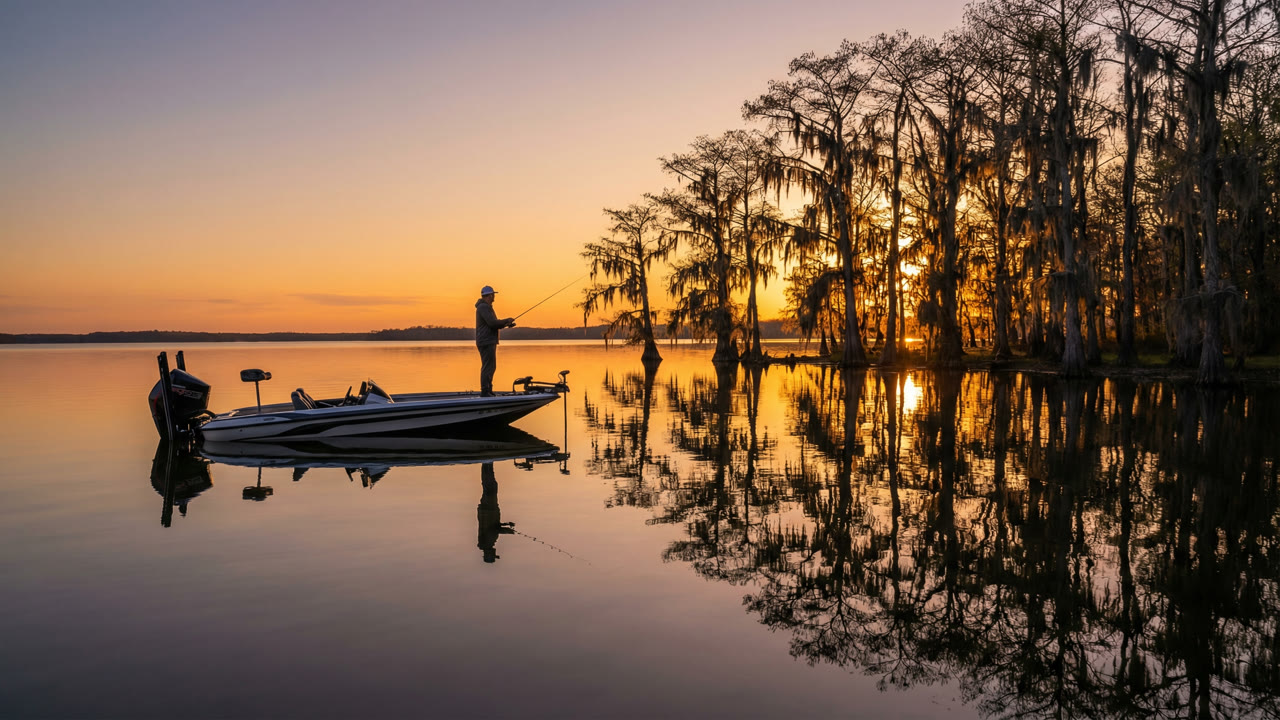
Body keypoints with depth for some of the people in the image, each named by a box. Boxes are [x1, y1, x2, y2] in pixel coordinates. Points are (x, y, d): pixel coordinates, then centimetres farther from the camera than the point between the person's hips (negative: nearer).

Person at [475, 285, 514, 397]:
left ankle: (488, 391, 20)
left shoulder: (487, 307, 21)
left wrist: (506, 323, 7)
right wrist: (507, 321, -9)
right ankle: (485, 392, -12)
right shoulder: (483, 307, -13)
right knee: (488, 367, -12)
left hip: (489, 342, 11)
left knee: (491, 367, 14)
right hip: (486, 342, -11)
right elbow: (492, 323, -22)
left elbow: (494, 324, 23)